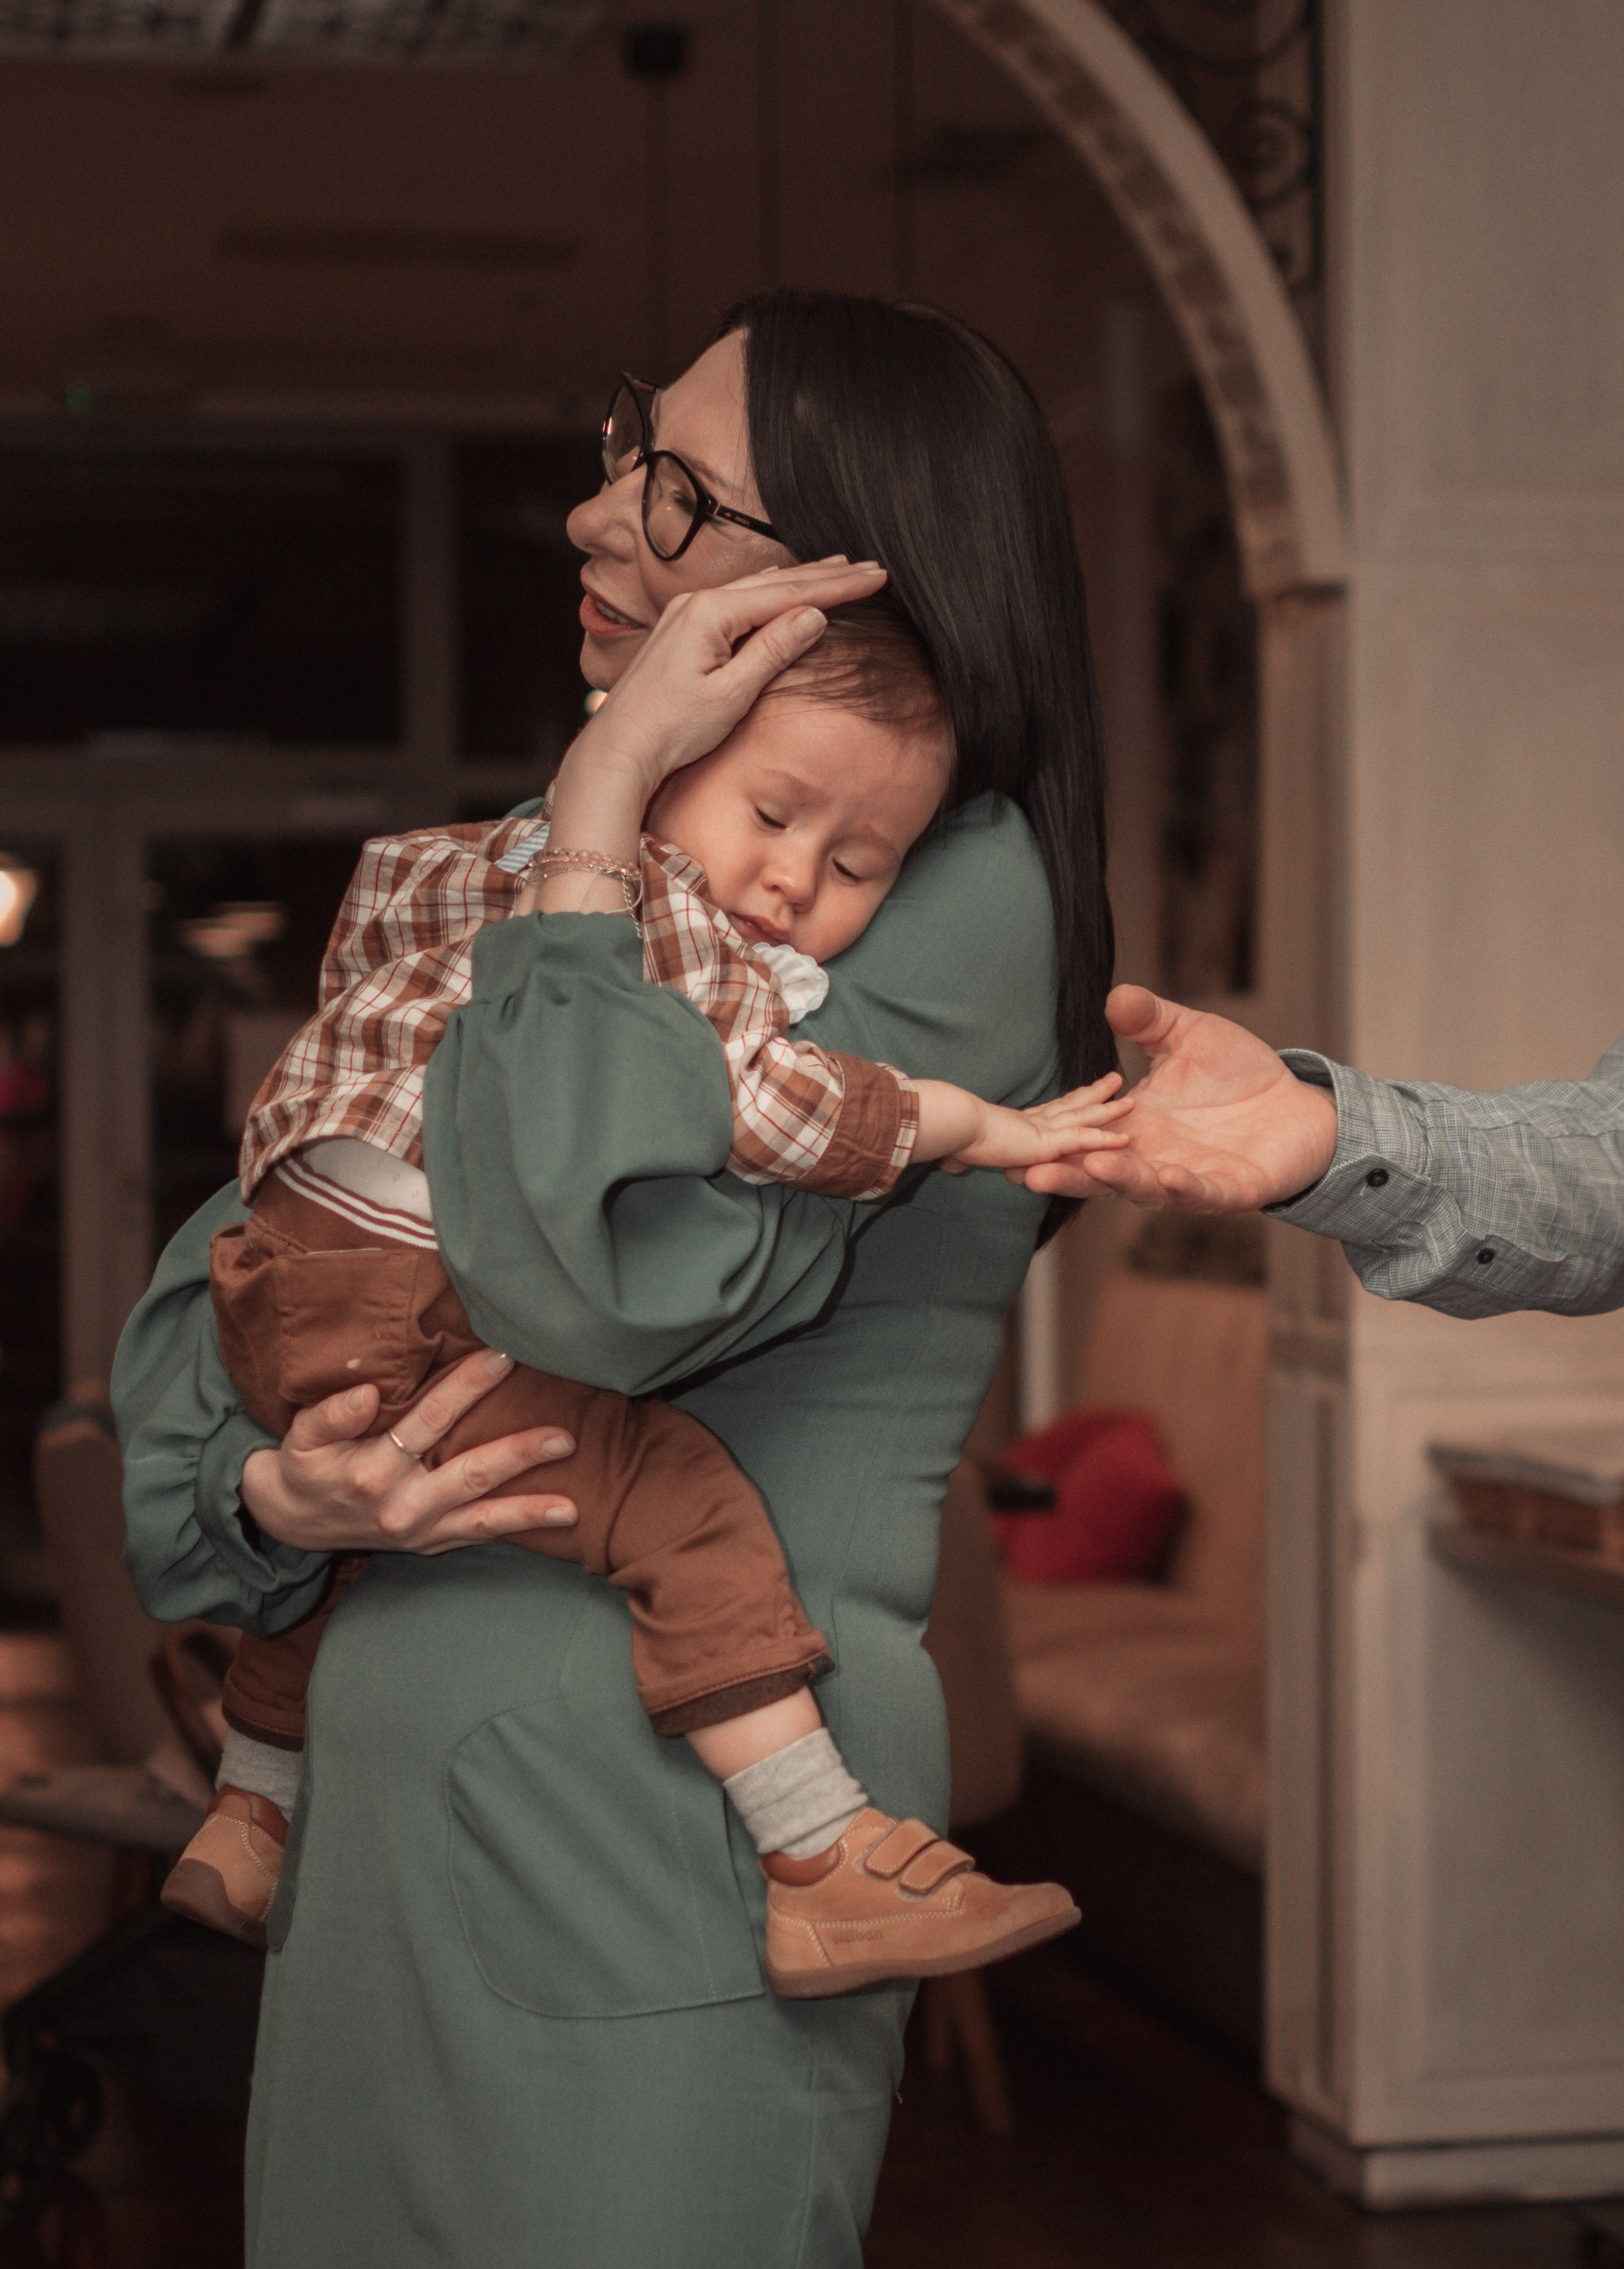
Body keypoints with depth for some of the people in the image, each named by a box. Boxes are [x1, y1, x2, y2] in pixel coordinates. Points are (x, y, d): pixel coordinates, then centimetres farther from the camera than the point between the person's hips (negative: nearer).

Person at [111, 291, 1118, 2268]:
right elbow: (221, 1269, 13)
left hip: (647, 1866, -7)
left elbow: (602, 1274, -25)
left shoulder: (961, 894, -10)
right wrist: (265, 1491, -8)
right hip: (378, 1819, 7)